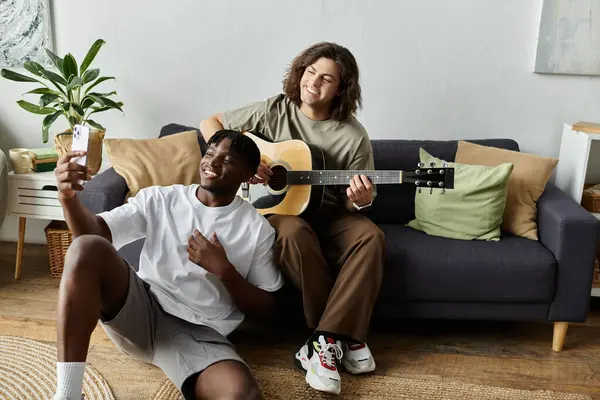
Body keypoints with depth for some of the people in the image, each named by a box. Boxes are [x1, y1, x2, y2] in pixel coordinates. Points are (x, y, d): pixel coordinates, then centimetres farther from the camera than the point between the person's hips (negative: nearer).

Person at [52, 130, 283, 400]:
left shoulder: (257, 228, 5)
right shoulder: (159, 199, 9)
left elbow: (265, 309, 6)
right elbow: (95, 233, -2)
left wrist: (224, 270, -10)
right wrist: (68, 195, -23)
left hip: (200, 334, -1)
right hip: (139, 310, 2)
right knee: (89, 247, -27)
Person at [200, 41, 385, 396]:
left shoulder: (353, 136, -5)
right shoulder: (275, 110, -3)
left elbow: (354, 201, 1)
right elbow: (210, 124, 2)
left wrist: (361, 201, -25)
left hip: (327, 214, 2)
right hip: (274, 208, -1)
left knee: (371, 236, -29)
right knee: (294, 232, -36)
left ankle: (326, 340, -27)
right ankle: (344, 336, -22)